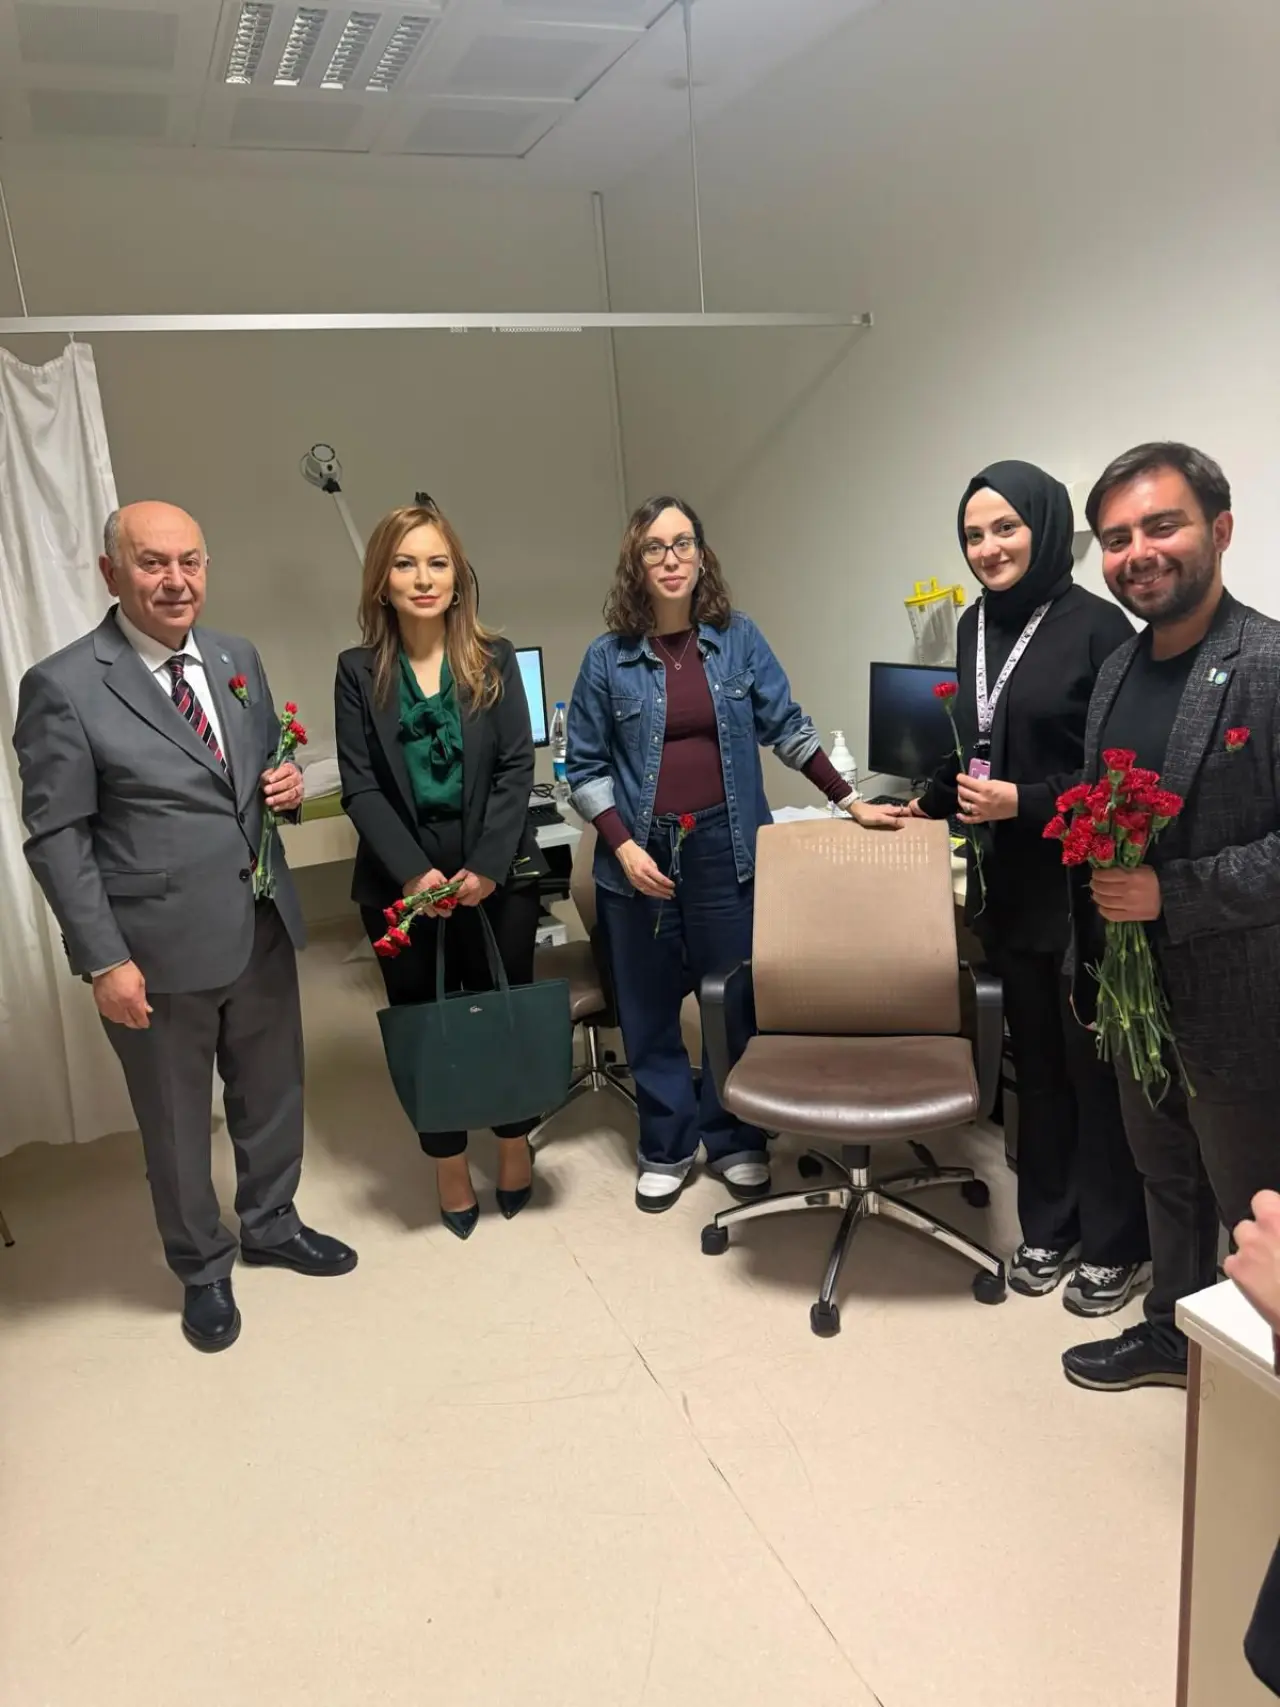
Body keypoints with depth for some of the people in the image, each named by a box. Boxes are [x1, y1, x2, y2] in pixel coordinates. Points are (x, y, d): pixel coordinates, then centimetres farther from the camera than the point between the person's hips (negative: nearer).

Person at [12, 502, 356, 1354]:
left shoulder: (239, 659, 4)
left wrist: (287, 783, -8)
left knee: (273, 1090, 21)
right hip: (159, 947, -5)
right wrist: (105, 959, -15)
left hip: (262, 927, 5)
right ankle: (204, 1269, 37)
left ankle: (272, 1222, 46)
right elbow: (56, 837, -12)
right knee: (177, 1121, 15)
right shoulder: (63, 687, -13)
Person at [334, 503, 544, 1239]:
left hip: (499, 872, 0)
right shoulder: (359, 671, 1)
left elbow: (517, 768, -4)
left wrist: (487, 866, -14)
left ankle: (516, 1144, 31)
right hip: (403, 881, 0)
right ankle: (450, 1166, 26)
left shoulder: (494, 659, 2)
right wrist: (413, 872, -16)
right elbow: (361, 787, -4)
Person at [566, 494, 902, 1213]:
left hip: (725, 846, 0)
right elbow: (586, 767, 1)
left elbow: (787, 728, 3)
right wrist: (624, 847, -10)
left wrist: (851, 801, -4)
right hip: (643, 851, 0)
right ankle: (667, 1147, 23)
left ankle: (737, 1141, 24)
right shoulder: (608, 658, -1)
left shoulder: (739, 638, 2)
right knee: (650, 1006, 8)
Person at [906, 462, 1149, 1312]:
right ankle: (1049, 1227, 29)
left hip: (1082, 883, -6)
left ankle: (1115, 1246, 23)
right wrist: (930, 804, 14)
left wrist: (1025, 801, -20)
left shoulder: (1097, 625, -12)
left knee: (1095, 1062, 6)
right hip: (1006, 881, 6)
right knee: (1035, 1056, 14)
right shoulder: (977, 624, 9)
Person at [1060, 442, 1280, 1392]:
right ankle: (1173, 1332, 42)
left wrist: (1171, 894, -25)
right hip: (1135, 993, 7)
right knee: (1167, 1179, 23)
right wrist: (1091, 971, 15)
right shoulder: (1118, 672, 6)